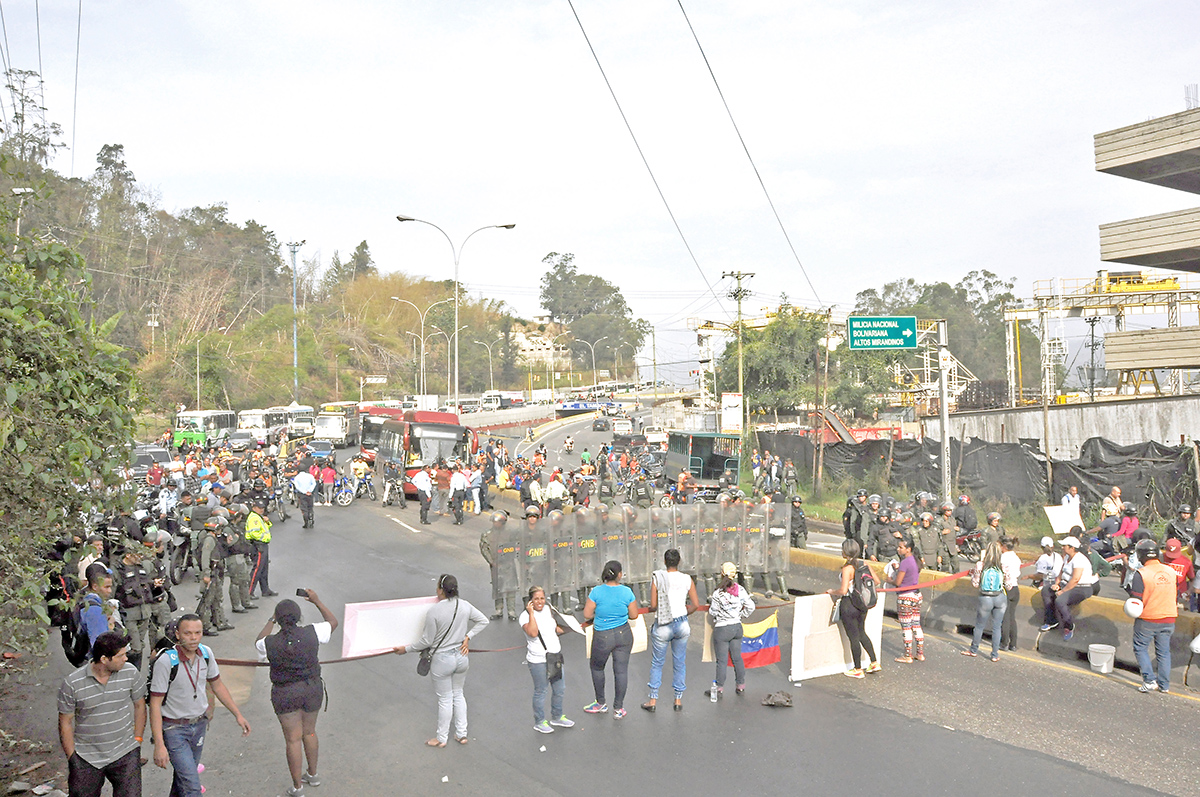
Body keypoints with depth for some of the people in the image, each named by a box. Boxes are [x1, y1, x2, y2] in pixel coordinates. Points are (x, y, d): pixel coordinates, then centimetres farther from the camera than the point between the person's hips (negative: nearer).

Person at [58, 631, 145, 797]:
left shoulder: (130, 672, -6)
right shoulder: (72, 683, -12)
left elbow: (139, 705, 8)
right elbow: (65, 722, -2)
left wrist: (137, 739, 6)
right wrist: (72, 758, -1)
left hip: (124, 754, 1)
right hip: (86, 758, -1)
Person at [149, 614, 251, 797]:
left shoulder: (206, 653, -5)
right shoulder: (166, 661, -22)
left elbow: (217, 685, 10)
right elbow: (155, 705, -19)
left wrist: (238, 715, 9)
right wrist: (159, 745, -22)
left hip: (199, 725, 6)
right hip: (174, 728, -5)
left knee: (183, 775, 20)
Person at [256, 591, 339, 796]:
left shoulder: (270, 643, -17)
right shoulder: (312, 633, -15)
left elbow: (258, 643, 10)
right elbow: (333, 622, 5)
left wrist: (271, 621, 17)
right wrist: (317, 601, 10)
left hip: (285, 693, -2)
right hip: (312, 687, 2)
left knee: (293, 739, 8)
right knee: (309, 732, 22)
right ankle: (313, 774, 37)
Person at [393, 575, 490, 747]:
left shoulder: (434, 612, -22)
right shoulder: (465, 606, -6)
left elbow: (427, 641, -15)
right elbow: (483, 621, 5)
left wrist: (406, 649, -2)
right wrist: (467, 637, 6)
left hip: (442, 660, -5)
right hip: (461, 656, 5)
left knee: (445, 699, 10)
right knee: (458, 694, 21)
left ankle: (442, 738, 27)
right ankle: (462, 734, 29)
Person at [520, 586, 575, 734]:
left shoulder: (548, 610, 7)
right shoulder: (526, 615, -14)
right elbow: (533, 633, -31)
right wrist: (531, 613, -27)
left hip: (555, 655, 7)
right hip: (538, 660, -7)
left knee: (559, 689, 16)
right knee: (540, 691, 6)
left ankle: (557, 717, 36)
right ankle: (539, 722, 23)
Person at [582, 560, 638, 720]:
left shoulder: (596, 592, -14)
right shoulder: (627, 592, -9)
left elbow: (587, 615, -9)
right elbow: (634, 615, -1)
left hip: (603, 637, -1)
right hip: (624, 634, 2)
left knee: (596, 667, 22)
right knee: (621, 670, 11)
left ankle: (601, 704, 31)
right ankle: (618, 709, 18)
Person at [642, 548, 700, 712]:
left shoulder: (657, 578, -11)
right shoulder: (687, 579, -3)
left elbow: (653, 606, -10)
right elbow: (695, 605, 0)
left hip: (662, 626, -2)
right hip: (682, 625, 2)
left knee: (657, 663, 12)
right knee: (679, 663, 15)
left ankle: (653, 700, 17)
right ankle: (678, 700, 20)